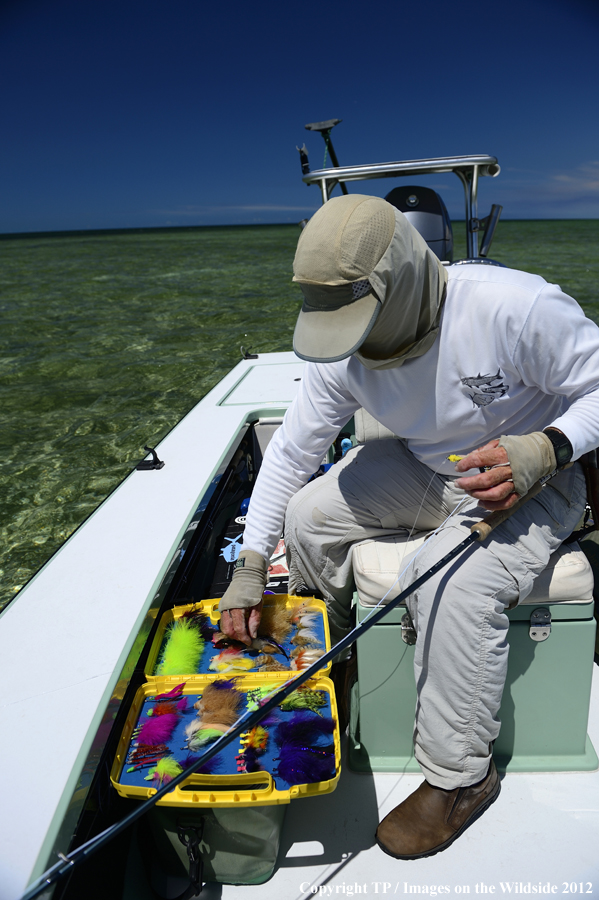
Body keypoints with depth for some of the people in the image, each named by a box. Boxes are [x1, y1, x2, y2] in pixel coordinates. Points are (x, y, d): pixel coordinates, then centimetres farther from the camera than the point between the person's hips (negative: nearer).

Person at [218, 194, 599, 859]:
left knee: (454, 586, -31)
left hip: (532, 480, -5)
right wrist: (250, 567, -6)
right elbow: (290, 451, -6)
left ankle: (459, 777, -4)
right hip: (424, 468, 5)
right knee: (309, 514, -8)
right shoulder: (343, 352, -14)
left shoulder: (515, 307, -31)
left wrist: (544, 450, -36)